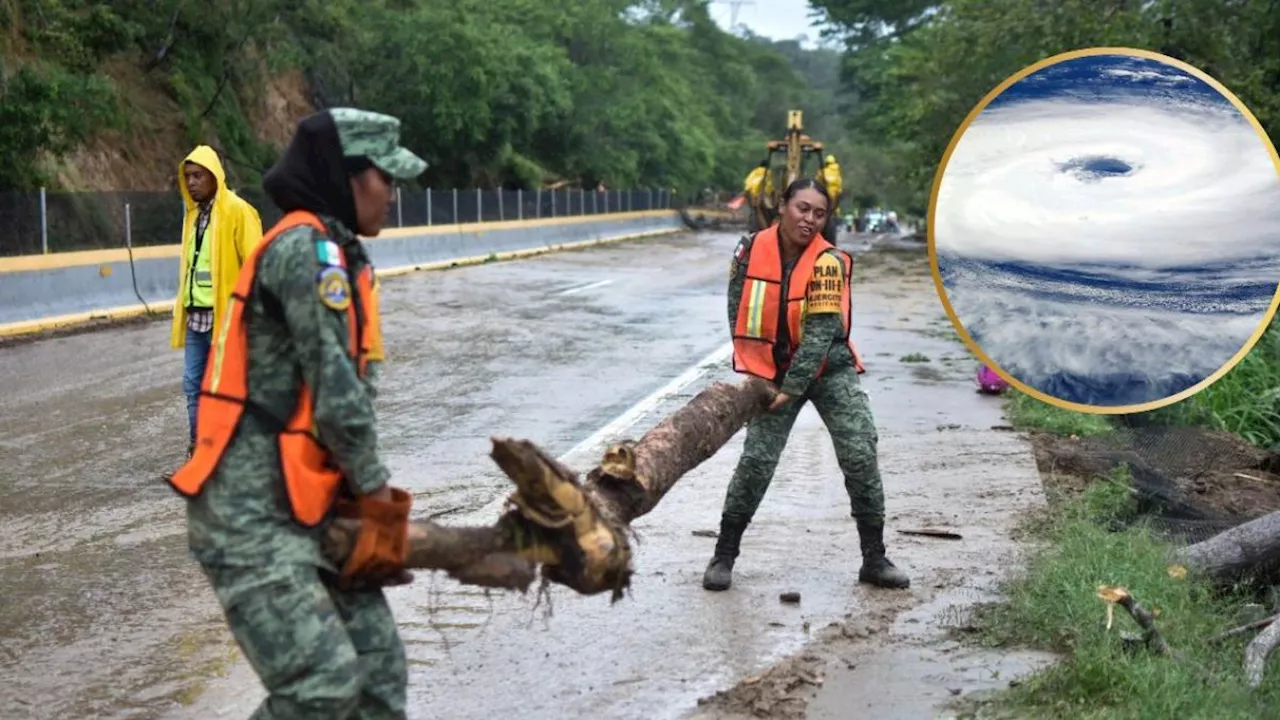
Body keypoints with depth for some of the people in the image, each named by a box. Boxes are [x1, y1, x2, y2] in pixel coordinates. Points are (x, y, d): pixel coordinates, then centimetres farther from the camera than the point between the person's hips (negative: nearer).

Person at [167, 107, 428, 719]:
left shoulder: (334, 253, 16)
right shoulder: (306, 248, -15)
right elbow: (336, 393, -17)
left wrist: (369, 507, 7)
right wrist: (380, 500, -6)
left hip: (306, 507, 9)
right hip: (250, 513, -9)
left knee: (378, 665, 6)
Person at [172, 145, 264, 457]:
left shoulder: (237, 211, -10)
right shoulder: (193, 212, 13)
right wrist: (183, 304, 16)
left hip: (225, 314, -7)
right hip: (196, 315, 7)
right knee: (193, 383, 9)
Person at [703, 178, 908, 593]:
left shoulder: (828, 262, -16)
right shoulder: (751, 250, -7)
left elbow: (822, 332, -20)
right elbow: (738, 310, 2)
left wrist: (792, 388, -24)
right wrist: (754, 372, -5)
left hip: (829, 368, -1)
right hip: (773, 371, 1)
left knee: (860, 456, -8)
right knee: (756, 459, -7)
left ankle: (874, 559, 4)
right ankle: (724, 555, 9)